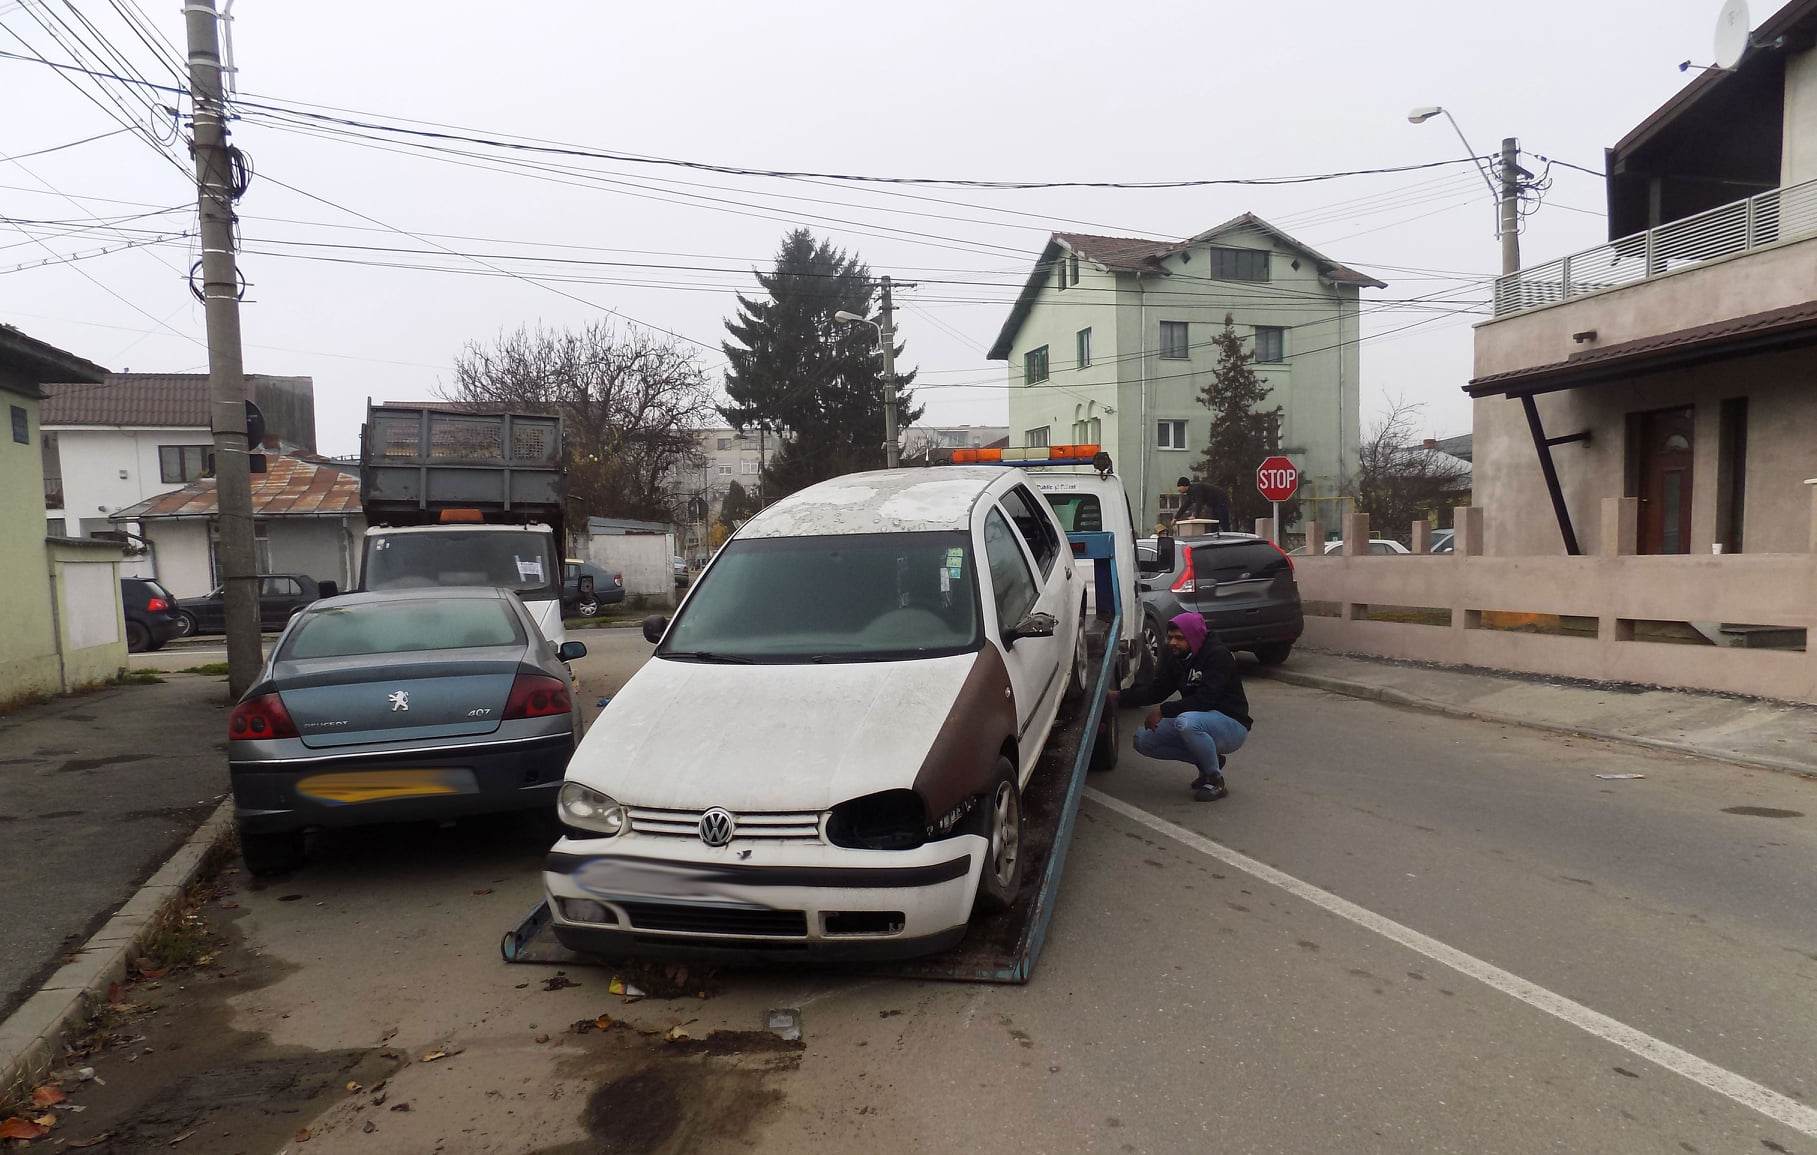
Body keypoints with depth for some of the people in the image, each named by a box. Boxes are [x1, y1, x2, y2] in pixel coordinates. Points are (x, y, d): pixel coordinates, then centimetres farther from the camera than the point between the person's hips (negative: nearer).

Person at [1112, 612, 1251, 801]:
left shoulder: (1217, 655, -21)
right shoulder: (1173, 656, 2)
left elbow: (1205, 700, -29)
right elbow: (1157, 689, 2)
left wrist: (1164, 710, -29)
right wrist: (1118, 696, -11)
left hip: (1233, 725, -8)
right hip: (1204, 720, 8)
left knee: (1187, 721, -39)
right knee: (1143, 740, -4)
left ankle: (1216, 780, -15)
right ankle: (1208, 761, 8)